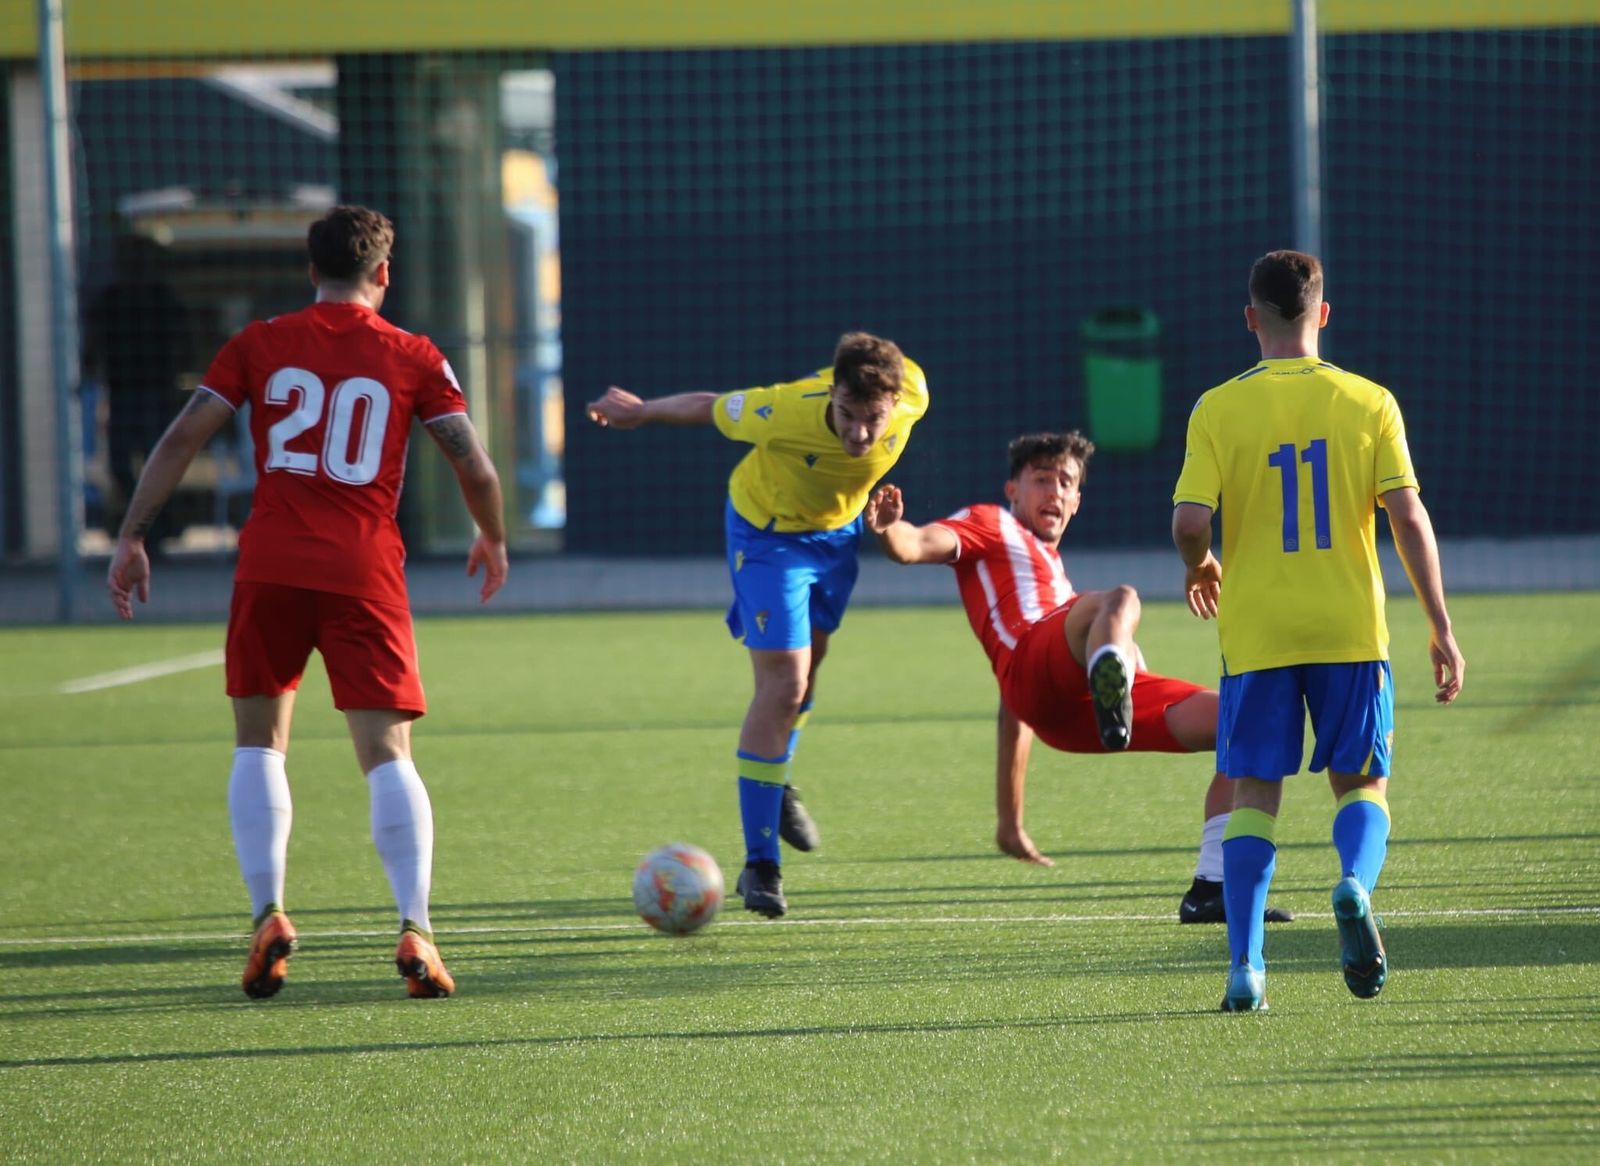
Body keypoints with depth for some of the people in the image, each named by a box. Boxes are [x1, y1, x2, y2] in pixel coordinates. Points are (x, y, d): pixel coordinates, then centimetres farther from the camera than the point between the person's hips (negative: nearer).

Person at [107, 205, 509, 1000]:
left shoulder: (259, 346, 7)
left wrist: (131, 538, 5)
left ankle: (267, 916, 2)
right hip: (365, 574, -1)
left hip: (269, 567, 1)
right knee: (387, 755, 1)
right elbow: (475, 468, 3)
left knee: (258, 743, 15)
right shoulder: (414, 359, 6)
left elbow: (180, 440, 1)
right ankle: (414, 929, -14)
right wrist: (492, 540, 22)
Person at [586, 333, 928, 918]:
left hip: (839, 529, 5)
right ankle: (760, 865, -10)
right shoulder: (785, 413, -40)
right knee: (784, 683, -14)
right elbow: (710, 407, -20)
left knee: (810, 660, 23)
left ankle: (775, 783, 49)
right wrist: (640, 412, -1)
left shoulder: (911, 395, -28)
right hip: (768, 534, -5)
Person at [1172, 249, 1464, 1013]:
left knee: (1253, 793, 8)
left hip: (1256, 634, 0)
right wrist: (1441, 629, -1)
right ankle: (1355, 885, -20)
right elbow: (1408, 519, -6)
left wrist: (1198, 570, 14)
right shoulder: (1368, 403, -1)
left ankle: (1245, 965, -3)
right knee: (1362, 782, 12)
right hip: (1351, 630, 0)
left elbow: (1189, 522, -10)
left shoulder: (1218, 409, -3)